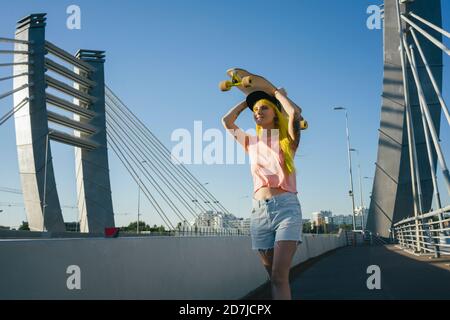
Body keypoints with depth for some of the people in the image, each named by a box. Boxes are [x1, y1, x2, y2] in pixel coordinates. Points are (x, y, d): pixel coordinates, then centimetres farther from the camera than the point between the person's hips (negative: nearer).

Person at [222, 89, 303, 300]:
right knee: (274, 278, 4)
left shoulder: (287, 140, 7)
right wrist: (248, 101, 22)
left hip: (286, 207, -4)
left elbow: (295, 113, -10)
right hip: (259, 211, 4)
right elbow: (227, 121, 15)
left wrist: (279, 94, 8)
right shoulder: (251, 143, 18)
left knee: (279, 277, -15)